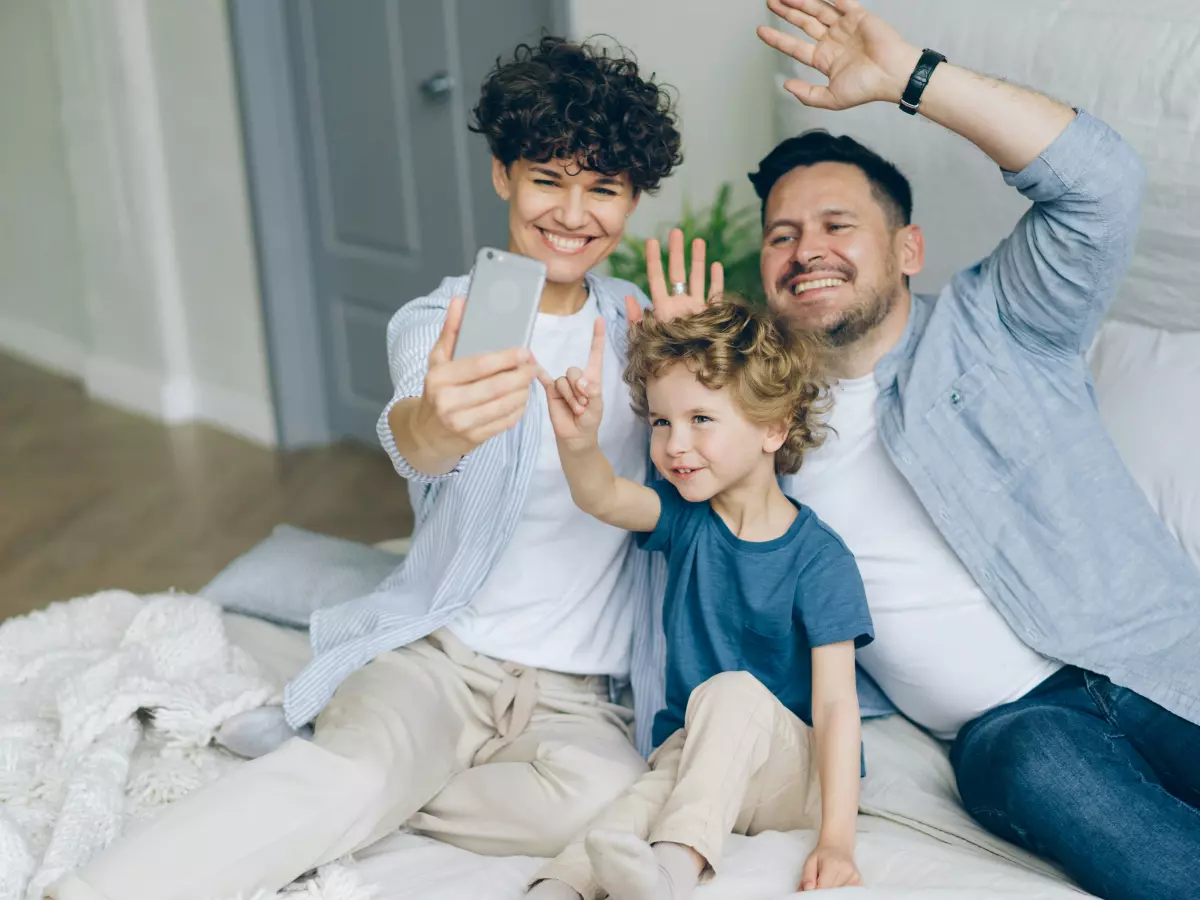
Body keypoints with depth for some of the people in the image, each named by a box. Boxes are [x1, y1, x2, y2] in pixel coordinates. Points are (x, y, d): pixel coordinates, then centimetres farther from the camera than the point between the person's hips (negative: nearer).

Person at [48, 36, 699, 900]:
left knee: (606, 799, -31)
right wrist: (430, 427, -52)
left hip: (579, 687, 3)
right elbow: (412, 438, -26)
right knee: (359, 762, -34)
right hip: (438, 648, -2)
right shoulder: (437, 323, -2)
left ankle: (338, 795, -14)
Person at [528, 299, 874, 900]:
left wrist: (837, 841, -25)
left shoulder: (818, 558, -12)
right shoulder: (685, 518, 1)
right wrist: (579, 440, -45)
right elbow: (601, 497, -21)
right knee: (641, 804, -28)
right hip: (692, 758, 4)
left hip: (793, 770, -4)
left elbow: (835, 701, -17)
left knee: (733, 691, -33)